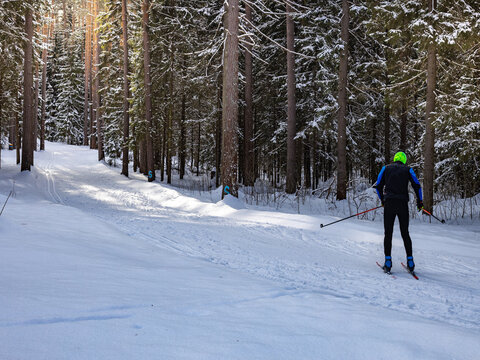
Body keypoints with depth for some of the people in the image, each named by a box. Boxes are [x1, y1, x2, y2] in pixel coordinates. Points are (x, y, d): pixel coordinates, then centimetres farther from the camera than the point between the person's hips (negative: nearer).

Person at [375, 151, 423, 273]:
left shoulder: (386, 168, 14)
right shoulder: (407, 169, 12)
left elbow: (378, 186, 13)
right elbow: (417, 185, 4)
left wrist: (382, 199, 27)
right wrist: (419, 201, 14)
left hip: (389, 203, 0)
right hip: (403, 204, 0)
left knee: (388, 233, 1)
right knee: (405, 233, 10)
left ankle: (388, 261, -9)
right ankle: (410, 261, 4)